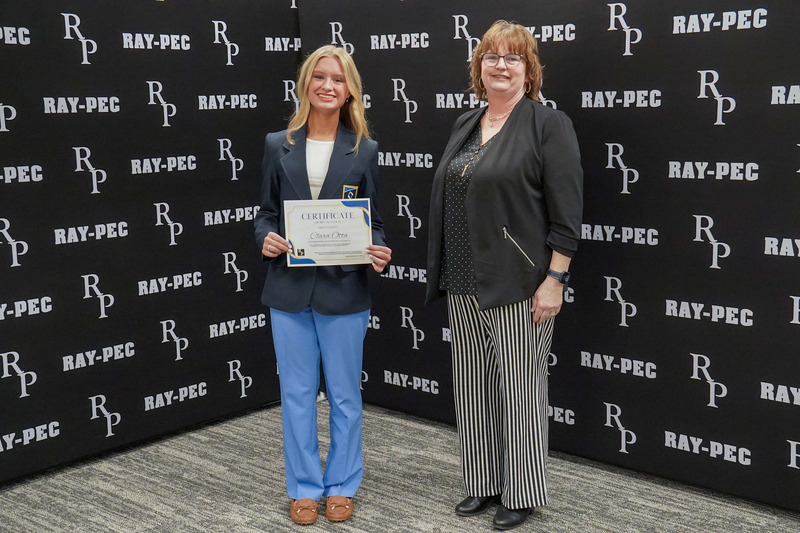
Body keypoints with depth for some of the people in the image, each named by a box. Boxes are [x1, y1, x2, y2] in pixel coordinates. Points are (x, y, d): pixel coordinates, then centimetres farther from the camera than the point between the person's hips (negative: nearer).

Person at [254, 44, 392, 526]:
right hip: (290, 288, 1)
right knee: (297, 394, 10)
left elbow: (374, 219, 3)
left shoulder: (364, 150, 2)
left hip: (344, 289, -1)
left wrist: (380, 252, -17)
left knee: (344, 395, 10)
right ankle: (304, 486, 25)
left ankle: (342, 485, 27)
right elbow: (267, 211, 9)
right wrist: (266, 238, -13)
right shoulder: (278, 145, 5)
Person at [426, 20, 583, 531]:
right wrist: (445, 275, 15)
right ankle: (485, 484, 29)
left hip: (519, 285, -7)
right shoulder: (465, 125, 14)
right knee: (474, 385, 14)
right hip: (466, 284, 7)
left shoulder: (548, 124, -7)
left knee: (520, 388, 3)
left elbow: (567, 211, -12)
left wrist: (555, 279, -17)